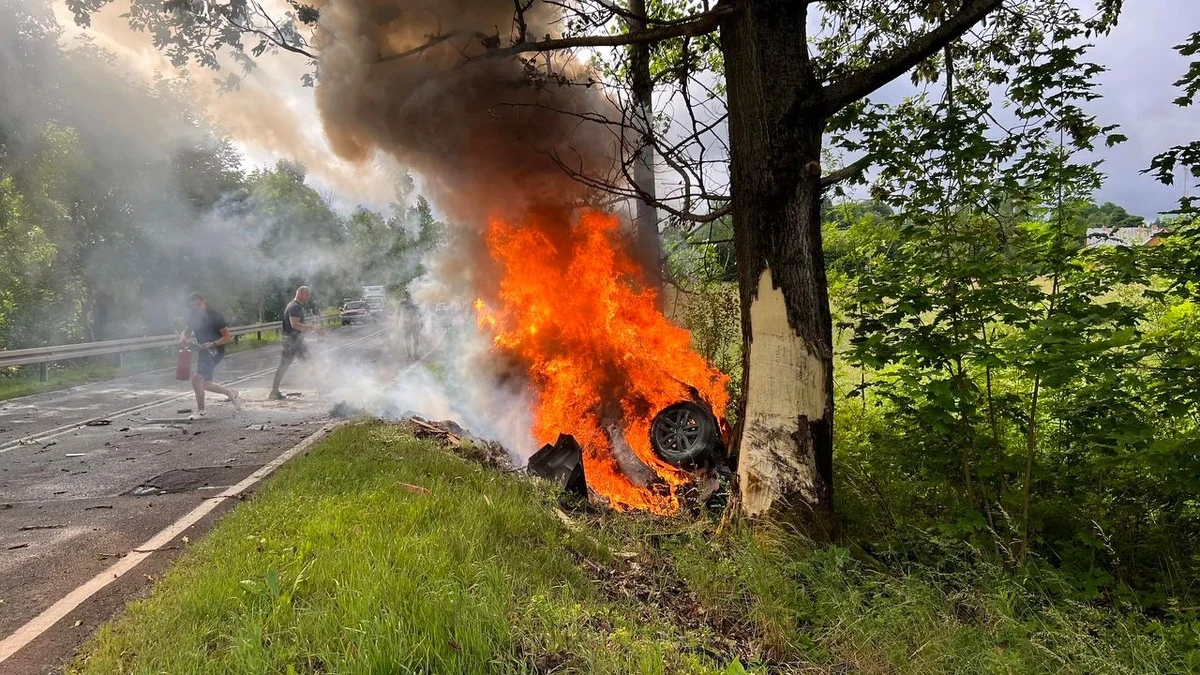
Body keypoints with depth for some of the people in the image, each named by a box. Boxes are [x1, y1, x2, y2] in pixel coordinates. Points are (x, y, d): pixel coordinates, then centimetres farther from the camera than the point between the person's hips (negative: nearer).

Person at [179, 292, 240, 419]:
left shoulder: (215, 316, -16)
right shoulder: (193, 317, 3)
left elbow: (227, 337, -15)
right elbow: (186, 330, 14)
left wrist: (213, 344, -29)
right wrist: (182, 337, -9)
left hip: (215, 351, -8)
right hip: (204, 352, 8)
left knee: (197, 378, -18)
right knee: (205, 384, 12)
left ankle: (200, 411, -1)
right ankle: (231, 393, 36)